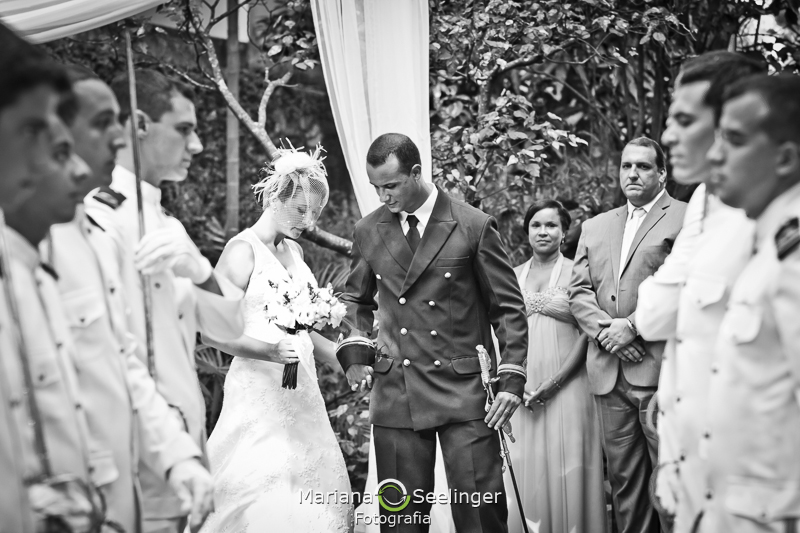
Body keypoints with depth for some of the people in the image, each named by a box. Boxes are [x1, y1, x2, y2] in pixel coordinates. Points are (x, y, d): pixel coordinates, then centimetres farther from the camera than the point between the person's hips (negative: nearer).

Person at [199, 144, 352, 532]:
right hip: (261, 394, -7)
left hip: (303, 393, 8)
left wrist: (343, 358, 11)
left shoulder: (294, 250, 15)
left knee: (314, 496, 5)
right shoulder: (243, 249, -8)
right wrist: (267, 351, -25)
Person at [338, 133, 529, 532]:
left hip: (464, 390, -3)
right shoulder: (368, 232, 8)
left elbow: (508, 308, 1)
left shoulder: (474, 226, -4)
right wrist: (355, 356, 9)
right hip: (395, 392, 3)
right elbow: (356, 300, 24)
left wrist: (511, 379, -6)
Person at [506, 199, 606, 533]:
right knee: (524, 470, 3)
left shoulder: (576, 273, 0)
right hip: (522, 390, 3)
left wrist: (555, 381, -13)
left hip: (566, 388, -3)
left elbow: (587, 332, -5)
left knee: (566, 469, -2)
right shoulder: (513, 276, 10)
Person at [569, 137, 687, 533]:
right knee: (623, 478, 9)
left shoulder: (685, 218, 1)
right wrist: (605, 330, -5)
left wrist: (634, 325, -14)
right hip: (608, 371, 5)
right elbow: (578, 291, 12)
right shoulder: (595, 227, 20)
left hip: (660, 367, -5)